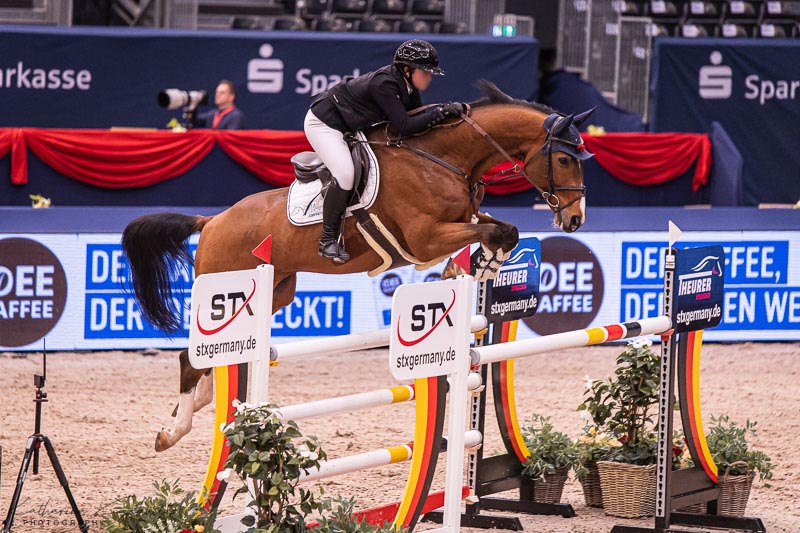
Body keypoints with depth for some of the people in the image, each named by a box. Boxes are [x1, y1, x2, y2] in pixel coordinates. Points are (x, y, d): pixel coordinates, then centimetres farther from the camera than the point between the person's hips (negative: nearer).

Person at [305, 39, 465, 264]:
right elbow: (405, 127, -34)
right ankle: (327, 240, -16)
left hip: (348, 127, 10)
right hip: (322, 123, -10)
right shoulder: (383, 84, -32)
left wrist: (451, 108, -15)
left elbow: (419, 116, -1)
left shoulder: (407, 85, -5)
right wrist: (443, 111, -35)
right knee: (345, 174, -26)